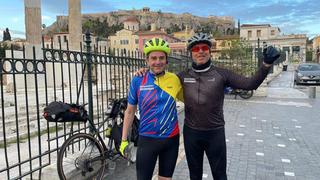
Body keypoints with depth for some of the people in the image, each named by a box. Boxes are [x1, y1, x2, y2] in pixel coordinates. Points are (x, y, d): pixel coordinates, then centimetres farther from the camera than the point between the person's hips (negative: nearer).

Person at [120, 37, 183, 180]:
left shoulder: (175, 79, -5)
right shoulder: (137, 81, -6)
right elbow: (130, 111, 2)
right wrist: (124, 140, 2)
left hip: (171, 139, 2)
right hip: (147, 139, -1)